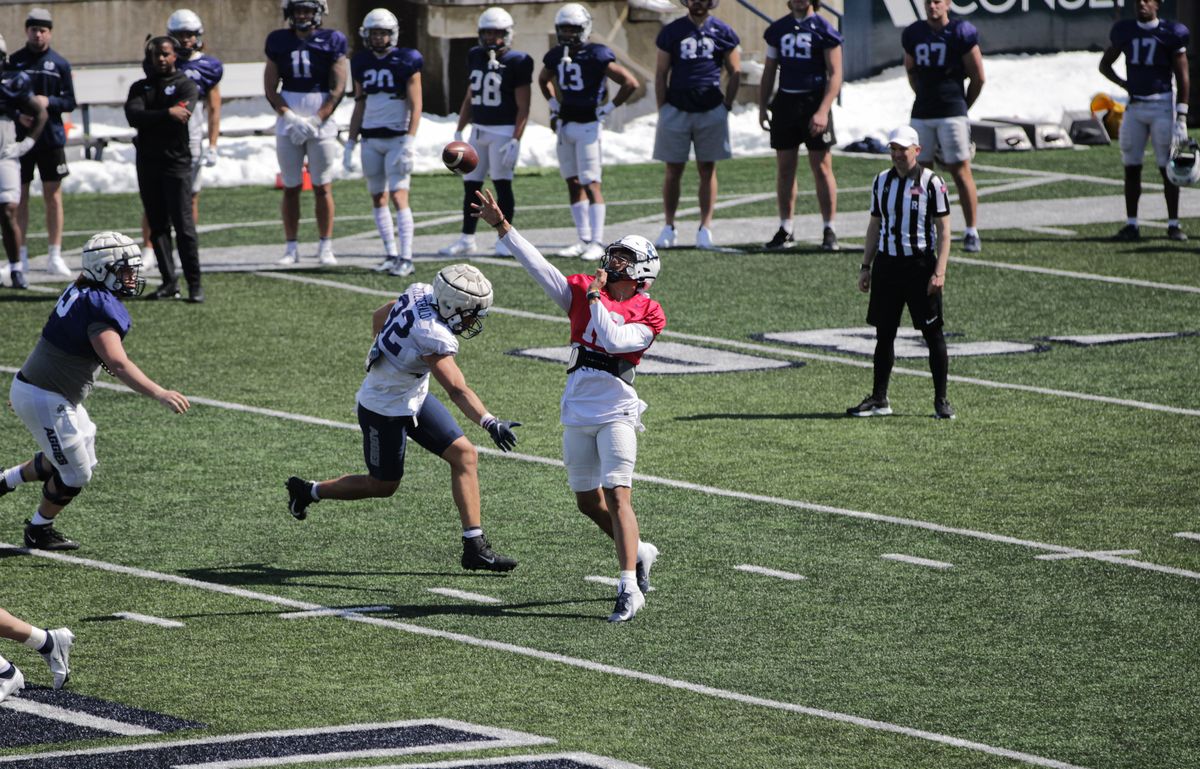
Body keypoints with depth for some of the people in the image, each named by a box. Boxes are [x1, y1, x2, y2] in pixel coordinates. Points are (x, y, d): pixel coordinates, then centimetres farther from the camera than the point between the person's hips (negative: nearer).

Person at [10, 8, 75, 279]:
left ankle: (55, 256, 5)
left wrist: (49, 101, -15)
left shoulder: (60, 64, 4)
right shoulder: (14, 61, 3)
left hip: (51, 137, 0)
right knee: (20, 197, 3)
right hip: (20, 138, 0)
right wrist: (18, 114, -13)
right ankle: (21, 255, 9)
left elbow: (70, 102, 4)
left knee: (53, 196, 1)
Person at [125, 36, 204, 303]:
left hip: (176, 161, -4)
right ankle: (169, 281, 10)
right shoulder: (140, 88, 13)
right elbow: (134, 117, -6)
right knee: (158, 226, 5)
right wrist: (167, 114, -17)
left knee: (184, 226, -9)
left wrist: (151, 118, -10)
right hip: (148, 164, 5)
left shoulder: (186, 85, 2)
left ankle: (194, 283, -6)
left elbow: (182, 116, -16)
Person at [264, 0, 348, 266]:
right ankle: (292, 248, 8)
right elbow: (271, 88, 5)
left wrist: (316, 120, -11)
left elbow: (338, 89, -2)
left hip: (321, 123, -2)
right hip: (288, 124, 2)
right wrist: (291, 118, -8)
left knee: (322, 187, -1)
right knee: (291, 188, 3)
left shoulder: (332, 42, 1)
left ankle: (326, 247, 5)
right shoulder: (278, 42, 7)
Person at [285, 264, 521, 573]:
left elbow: (378, 318, 8)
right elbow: (458, 390, -42)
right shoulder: (432, 337, -35)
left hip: (414, 397, 9)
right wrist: (490, 423, -53)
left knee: (464, 455, 0)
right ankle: (308, 492, 34)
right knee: (383, 485, 11)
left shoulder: (418, 293, -10)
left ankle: (474, 547, 2)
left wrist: (390, 353, 26)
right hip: (385, 411, -9)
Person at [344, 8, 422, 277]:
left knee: (399, 197, -13)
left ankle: (406, 258, -15)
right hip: (370, 140, 5)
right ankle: (391, 254, 15)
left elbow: (415, 106, -8)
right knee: (378, 199, 7)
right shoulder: (362, 63, 9)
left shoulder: (406, 62, -6)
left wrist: (409, 142, -17)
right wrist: (351, 143, 13)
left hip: (397, 138, -5)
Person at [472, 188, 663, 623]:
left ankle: (629, 587, -14)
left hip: (617, 412, -5)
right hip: (578, 412, 5)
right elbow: (537, 267, 5)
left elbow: (613, 340, -18)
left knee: (617, 496, -14)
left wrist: (596, 298, -9)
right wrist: (501, 226, -1)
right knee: (588, 502, 12)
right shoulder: (582, 291, 9)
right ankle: (638, 552, 34)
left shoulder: (648, 315, -3)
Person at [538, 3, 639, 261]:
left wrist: (608, 109, -12)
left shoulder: (597, 56, -14)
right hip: (565, 124, 7)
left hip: (588, 126, -7)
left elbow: (630, 83, -15)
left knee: (590, 183, -8)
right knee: (573, 184, 9)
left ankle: (597, 242, -7)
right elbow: (544, 79, 30)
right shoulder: (556, 56, 6)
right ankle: (584, 240, 15)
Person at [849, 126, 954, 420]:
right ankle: (879, 399, 14)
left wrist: (939, 272, -15)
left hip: (920, 264, -5)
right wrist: (866, 267, 11)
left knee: (933, 333, -2)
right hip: (887, 263, 5)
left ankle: (941, 400, 4)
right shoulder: (881, 182, 9)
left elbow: (944, 231, -7)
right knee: (884, 333, 7)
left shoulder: (931, 183, -6)